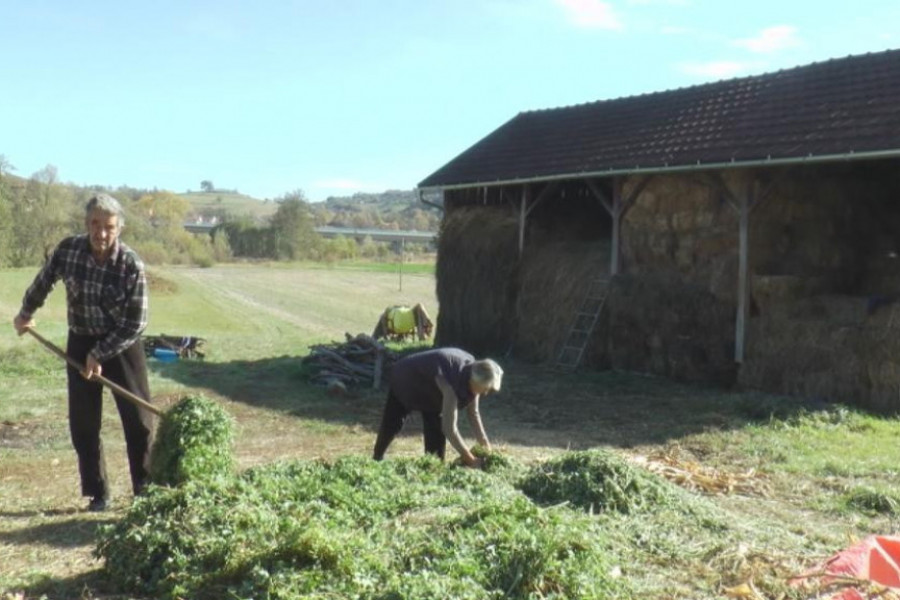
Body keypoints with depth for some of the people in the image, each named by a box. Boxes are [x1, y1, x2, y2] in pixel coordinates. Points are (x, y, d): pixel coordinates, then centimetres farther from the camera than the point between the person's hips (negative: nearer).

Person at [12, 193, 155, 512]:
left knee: (138, 421, 1)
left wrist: (100, 354, -18)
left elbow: (135, 324, -17)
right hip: (80, 344, 3)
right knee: (83, 424, 4)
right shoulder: (67, 250, -13)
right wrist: (25, 313, 23)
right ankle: (98, 493, 16)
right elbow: (43, 281, 9)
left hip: (122, 346, -2)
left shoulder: (131, 265, -21)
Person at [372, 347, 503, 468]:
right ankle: (377, 459, 33)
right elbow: (449, 428, -44)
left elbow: (473, 413, -8)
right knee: (392, 423, 10)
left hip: (430, 388, 6)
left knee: (436, 428, -4)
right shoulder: (452, 384, -44)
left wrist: (486, 446, -14)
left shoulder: (474, 372, -20)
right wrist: (470, 460, -40)